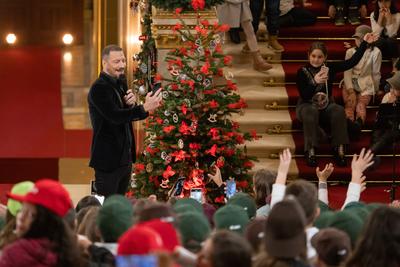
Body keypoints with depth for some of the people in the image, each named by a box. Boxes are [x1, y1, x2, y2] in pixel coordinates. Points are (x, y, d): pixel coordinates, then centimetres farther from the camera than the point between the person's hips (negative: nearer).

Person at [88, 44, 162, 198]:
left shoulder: (120, 83, 11)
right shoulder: (99, 88, -16)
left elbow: (128, 115, 15)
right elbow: (115, 116, -27)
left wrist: (132, 104, -8)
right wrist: (144, 108, -35)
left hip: (125, 158, 9)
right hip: (108, 159, -9)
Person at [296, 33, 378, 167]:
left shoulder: (329, 68, 0)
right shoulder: (302, 72, -8)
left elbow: (352, 62, -6)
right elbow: (304, 96, -18)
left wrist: (364, 43, -10)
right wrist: (315, 82, -34)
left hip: (326, 106, 2)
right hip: (307, 105, -2)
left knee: (339, 110, -31)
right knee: (311, 112, -38)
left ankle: (339, 149, -27)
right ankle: (310, 152, -38)